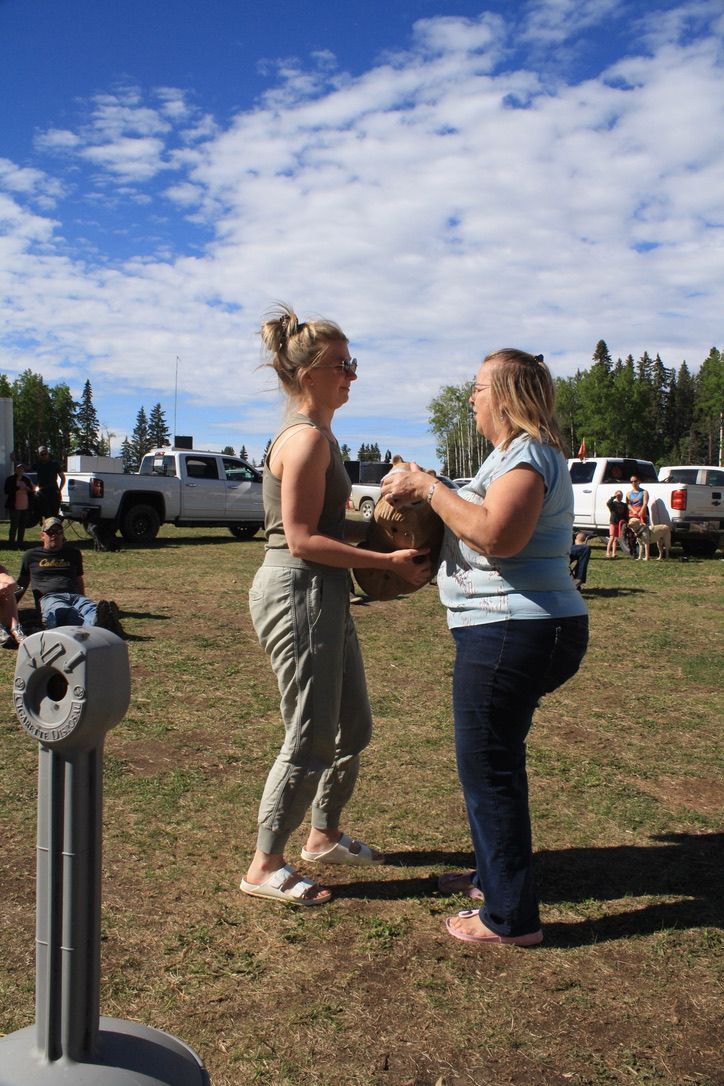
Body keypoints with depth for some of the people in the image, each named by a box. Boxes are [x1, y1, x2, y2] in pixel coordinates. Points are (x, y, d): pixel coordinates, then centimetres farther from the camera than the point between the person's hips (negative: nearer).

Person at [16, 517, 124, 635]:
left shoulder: (73, 553, 29)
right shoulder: (31, 555, 23)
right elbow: (21, 584, 29)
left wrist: (82, 600, 30)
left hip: (74, 596, 3)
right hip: (49, 597, -3)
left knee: (91, 608, -38)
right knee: (66, 612, -43)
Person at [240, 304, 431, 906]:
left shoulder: (319, 435, 14)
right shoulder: (307, 438, -16)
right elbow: (303, 539, -21)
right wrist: (389, 561, -20)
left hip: (326, 595, 10)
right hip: (298, 592, -10)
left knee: (355, 727, 19)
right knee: (312, 739, 0)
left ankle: (325, 835, 38)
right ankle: (265, 867, 16)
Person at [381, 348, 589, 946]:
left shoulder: (527, 454, -15)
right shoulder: (517, 452, 18)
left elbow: (496, 535, -29)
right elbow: (482, 527, 20)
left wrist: (430, 488, -20)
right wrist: (424, 493, 10)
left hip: (512, 633, -11)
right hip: (511, 629, 11)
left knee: (488, 766, -2)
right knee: (494, 759, 22)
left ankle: (511, 916, 9)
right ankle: (495, 874, 38)